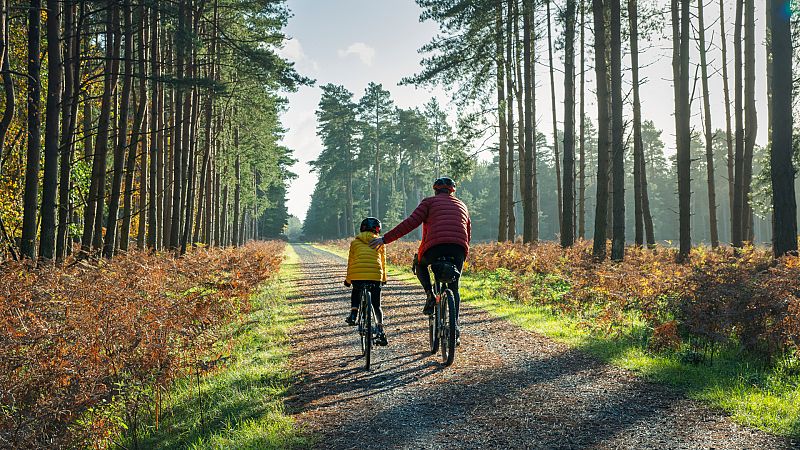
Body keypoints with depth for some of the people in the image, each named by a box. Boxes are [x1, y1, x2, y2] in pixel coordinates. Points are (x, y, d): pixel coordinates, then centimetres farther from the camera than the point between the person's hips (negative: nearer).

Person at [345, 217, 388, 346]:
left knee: (355, 294, 32)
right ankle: (380, 331, -2)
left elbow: (350, 261, 19)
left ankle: (353, 315, 12)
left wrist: (348, 279, 30)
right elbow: (383, 261, 23)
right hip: (375, 275, 0)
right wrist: (384, 278, 37)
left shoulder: (355, 242, 16)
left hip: (357, 275, 0)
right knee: (376, 305, 10)